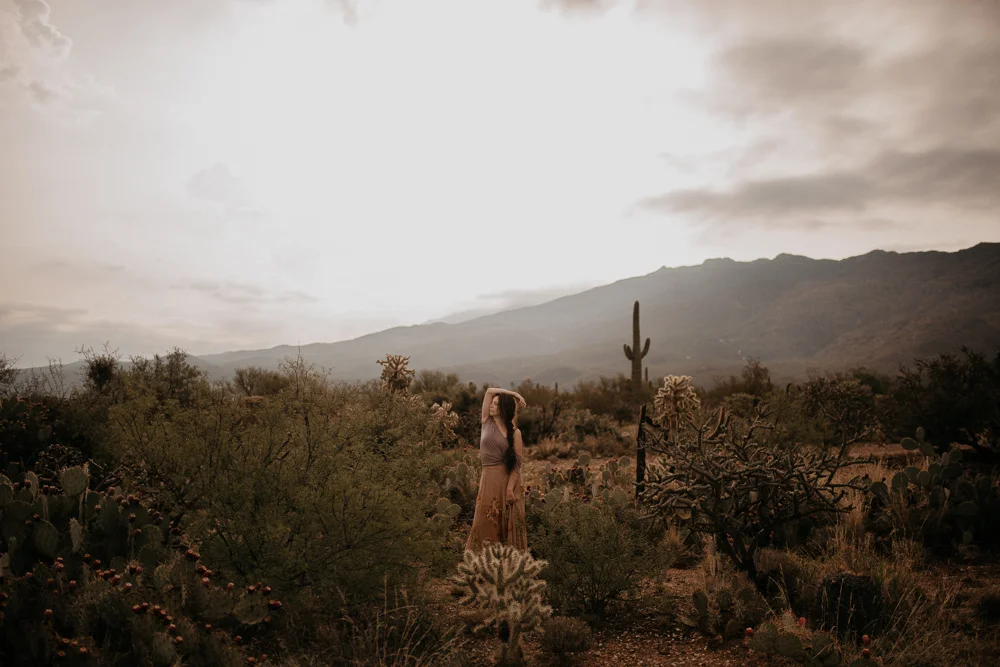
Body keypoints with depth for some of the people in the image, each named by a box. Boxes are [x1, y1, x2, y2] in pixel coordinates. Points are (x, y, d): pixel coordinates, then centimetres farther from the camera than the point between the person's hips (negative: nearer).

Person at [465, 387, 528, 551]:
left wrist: (510, 488, -17)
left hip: (507, 478, -3)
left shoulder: (514, 432, -3)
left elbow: (517, 462, -9)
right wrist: (514, 394, 0)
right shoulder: (487, 422, 5)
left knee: (506, 524, 5)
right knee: (486, 522, 6)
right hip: (488, 478, 3)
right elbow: (490, 391, 0)